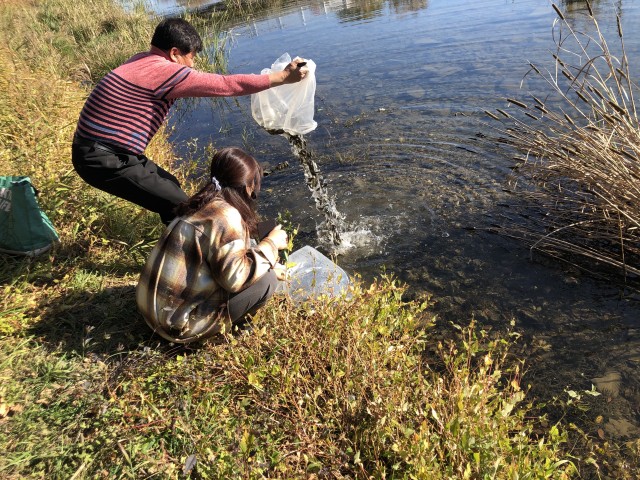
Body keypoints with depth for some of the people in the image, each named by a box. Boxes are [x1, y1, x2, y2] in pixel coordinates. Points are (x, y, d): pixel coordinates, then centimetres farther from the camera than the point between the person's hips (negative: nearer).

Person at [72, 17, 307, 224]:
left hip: (102, 149, 10)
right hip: (103, 159, -10)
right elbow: (227, 85, -15)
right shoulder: (163, 71, -18)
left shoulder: (144, 61, 10)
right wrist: (283, 77, -7)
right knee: (177, 205, -6)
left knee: (170, 187, 20)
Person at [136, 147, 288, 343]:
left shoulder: (204, 204, 6)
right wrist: (271, 244, -12)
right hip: (180, 321, -9)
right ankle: (227, 324, 5)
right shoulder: (225, 217, -22)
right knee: (267, 279, -9)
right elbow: (234, 277, -24)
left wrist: (268, 265, 10)